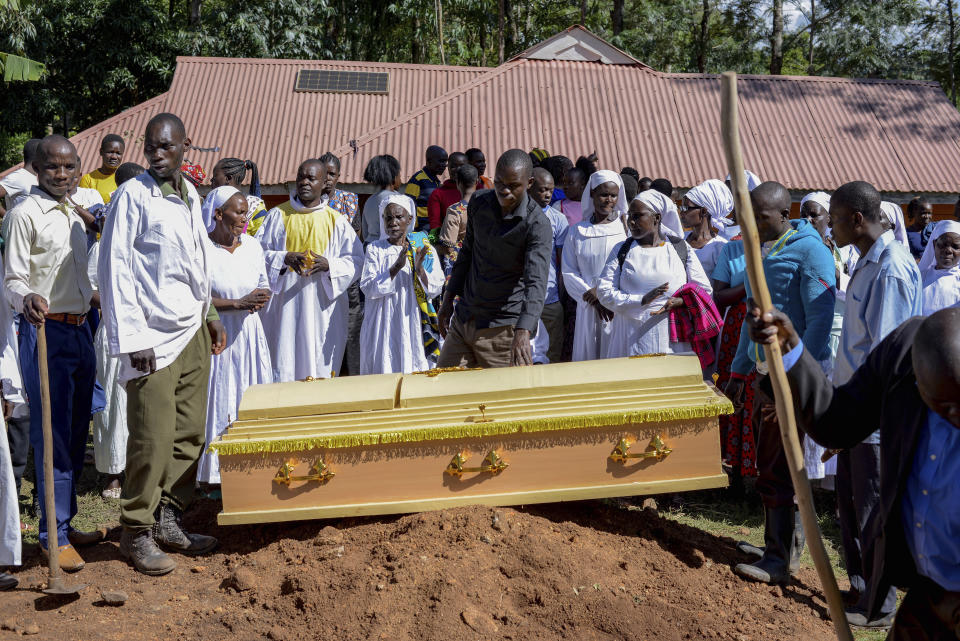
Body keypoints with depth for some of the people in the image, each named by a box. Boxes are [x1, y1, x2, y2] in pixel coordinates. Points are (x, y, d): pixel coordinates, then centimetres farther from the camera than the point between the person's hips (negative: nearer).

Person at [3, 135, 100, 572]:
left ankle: (66, 523, 21)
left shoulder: (75, 215, 15)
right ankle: (53, 534, 3)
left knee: (76, 434, 11)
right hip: (45, 331, -8)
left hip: (80, 329, 8)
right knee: (53, 434, -6)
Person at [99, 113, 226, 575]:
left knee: (189, 435, 8)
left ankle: (168, 520, 20)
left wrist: (211, 315, 17)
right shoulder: (132, 196, -8)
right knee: (153, 440, -6)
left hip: (194, 332, 7)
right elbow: (114, 270, -11)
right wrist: (131, 340, -16)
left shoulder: (190, 195, 13)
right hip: (154, 337, -7)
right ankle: (137, 532, 8)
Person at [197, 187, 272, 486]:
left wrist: (259, 301, -9)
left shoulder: (251, 245, 8)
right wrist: (239, 303, -18)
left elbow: (264, 287, 14)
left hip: (249, 333, 5)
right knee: (218, 402, -2)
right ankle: (214, 476, 6)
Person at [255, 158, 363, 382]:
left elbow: (356, 261, 5)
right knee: (283, 365, -2)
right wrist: (285, 258, -12)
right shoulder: (278, 215, 8)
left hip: (323, 303, 0)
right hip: (285, 301, 0)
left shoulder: (336, 221, 8)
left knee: (320, 368, 0)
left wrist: (328, 264, -13)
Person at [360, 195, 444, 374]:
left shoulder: (425, 250, 7)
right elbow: (368, 288, -8)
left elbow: (435, 289, -1)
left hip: (414, 326, 1)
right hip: (383, 324, -1)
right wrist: (396, 267, -19)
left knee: (415, 369, -1)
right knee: (384, 372, -2)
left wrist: (419, 269, -18)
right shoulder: (375, 250, 5)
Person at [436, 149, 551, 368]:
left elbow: (536, 282, -28)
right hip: (463, 318, 6)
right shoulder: (479, 202, 2)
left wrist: (523, 332, -41)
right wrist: (448, 300, 15)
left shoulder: (537, 225, -17)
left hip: (504, 328, -6)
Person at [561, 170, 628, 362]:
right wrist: (594, 299, -6)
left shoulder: (627, 228, 4)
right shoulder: (577, 232, 9)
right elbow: (569, 272, 6)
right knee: (587, 357, 2)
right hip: (587, 308, 2)